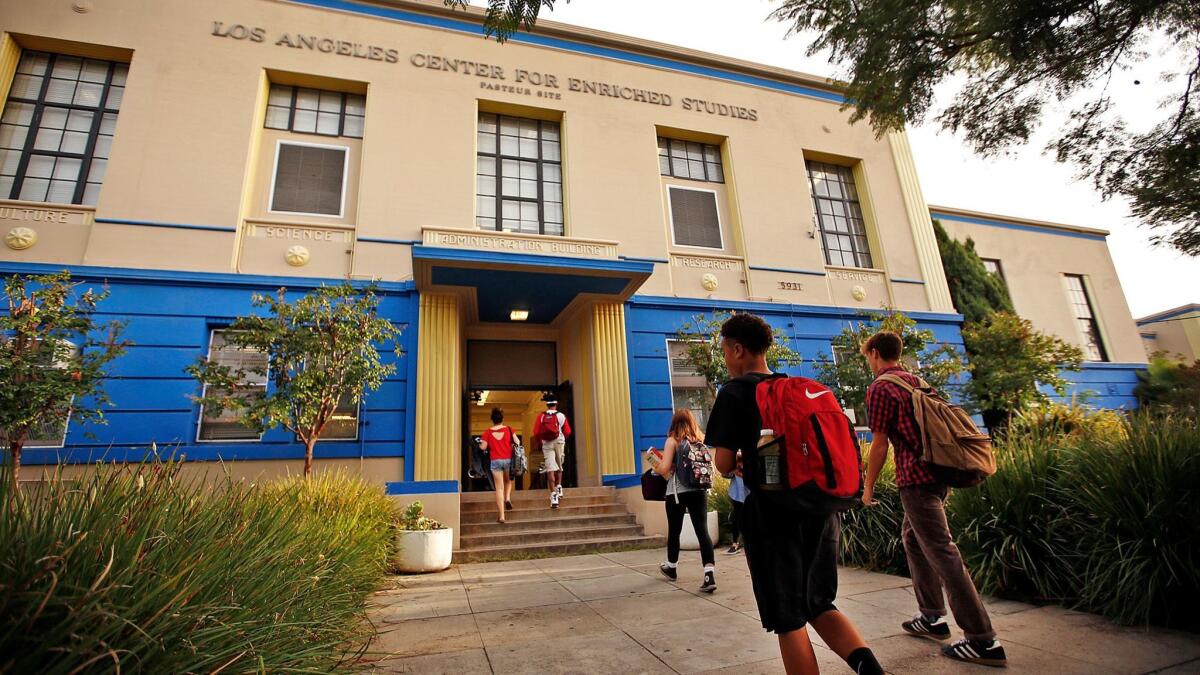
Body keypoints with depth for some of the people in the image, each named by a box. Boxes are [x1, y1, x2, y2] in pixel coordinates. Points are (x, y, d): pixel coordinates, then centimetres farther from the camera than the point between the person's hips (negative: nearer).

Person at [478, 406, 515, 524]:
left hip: (495, 461, -1)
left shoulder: (488, 432, -4)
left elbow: (483, 447, -5)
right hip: (508, 460, 1)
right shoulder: (508, 429, -2)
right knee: (508, 481, 29)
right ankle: (507, 498, 2)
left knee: (499, 488, 2)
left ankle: (501, 516, 0)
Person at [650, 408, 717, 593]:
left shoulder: (672, 441, -7)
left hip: (677, 492, -3)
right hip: (699, 490, 3)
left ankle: (671, 568, 34)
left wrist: (655, 465, 7)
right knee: (702, 530, -1)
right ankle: (710, 575, -13)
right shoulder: (701, 440, 5)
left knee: (674, 530, 15)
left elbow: (664, 469, -13)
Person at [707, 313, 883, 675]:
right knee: (819, 604, 20)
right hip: (819, 508, 7)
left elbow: (724, 465, -10)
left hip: (773, 513, -6)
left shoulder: (734, 392, -6)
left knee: (788, 619, 7)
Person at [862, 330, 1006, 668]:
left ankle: (983, 640, 2)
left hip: (916, 478, -9)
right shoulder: (917, 381, 16)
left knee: (942, 552, -4)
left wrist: (868, 487, -2)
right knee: (913, 538, 19)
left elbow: (880, 444, -12)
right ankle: (932, 617, 26)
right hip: (938, 471, 9)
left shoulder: (880, 388, -10)